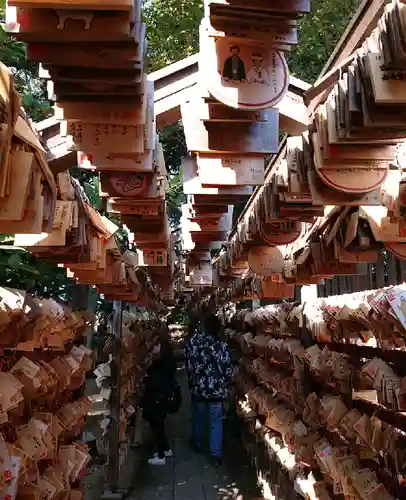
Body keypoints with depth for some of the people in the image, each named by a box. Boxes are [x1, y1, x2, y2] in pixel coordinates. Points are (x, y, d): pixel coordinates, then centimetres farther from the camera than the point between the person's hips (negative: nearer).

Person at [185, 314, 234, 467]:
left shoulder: (192, 343, -16)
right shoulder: (222, 346, -17)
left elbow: (189, 367, -5)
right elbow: (228, 371, -9)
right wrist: (224, 384, 7)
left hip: (197, 389, 2)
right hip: (217, 391, -2)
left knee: (198, 418, 23)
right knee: (216, 422, 12)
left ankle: (197, 444, 44)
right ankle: (216, 455, 16)